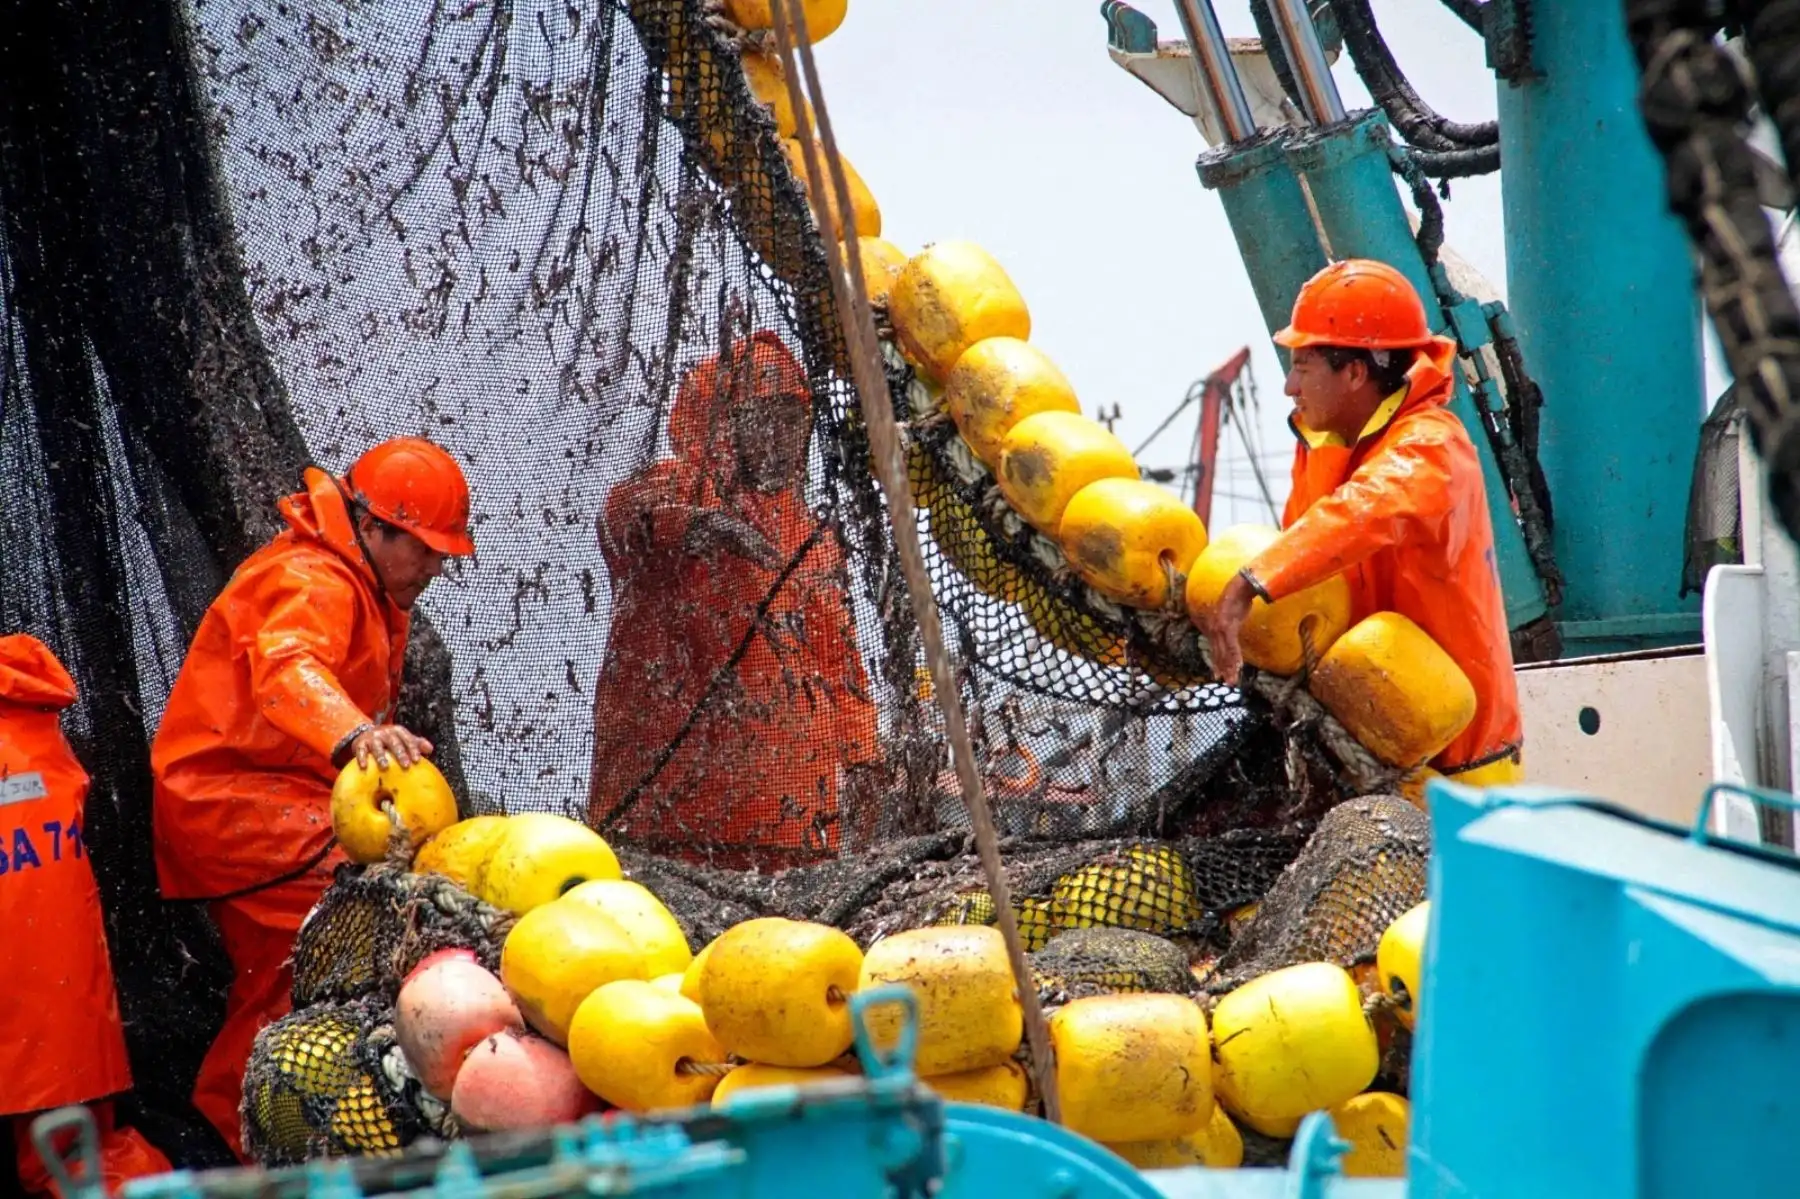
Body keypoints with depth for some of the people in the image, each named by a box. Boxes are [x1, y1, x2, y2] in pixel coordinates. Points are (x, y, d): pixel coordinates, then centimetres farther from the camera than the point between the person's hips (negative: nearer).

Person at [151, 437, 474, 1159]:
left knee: (274, 976, 16)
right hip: (228, 798, -11)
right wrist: (356, 736, -62)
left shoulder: (372, 589, 14)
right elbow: (288, 671, -43)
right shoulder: (310, 584, -22)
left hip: (275, 801, 11)